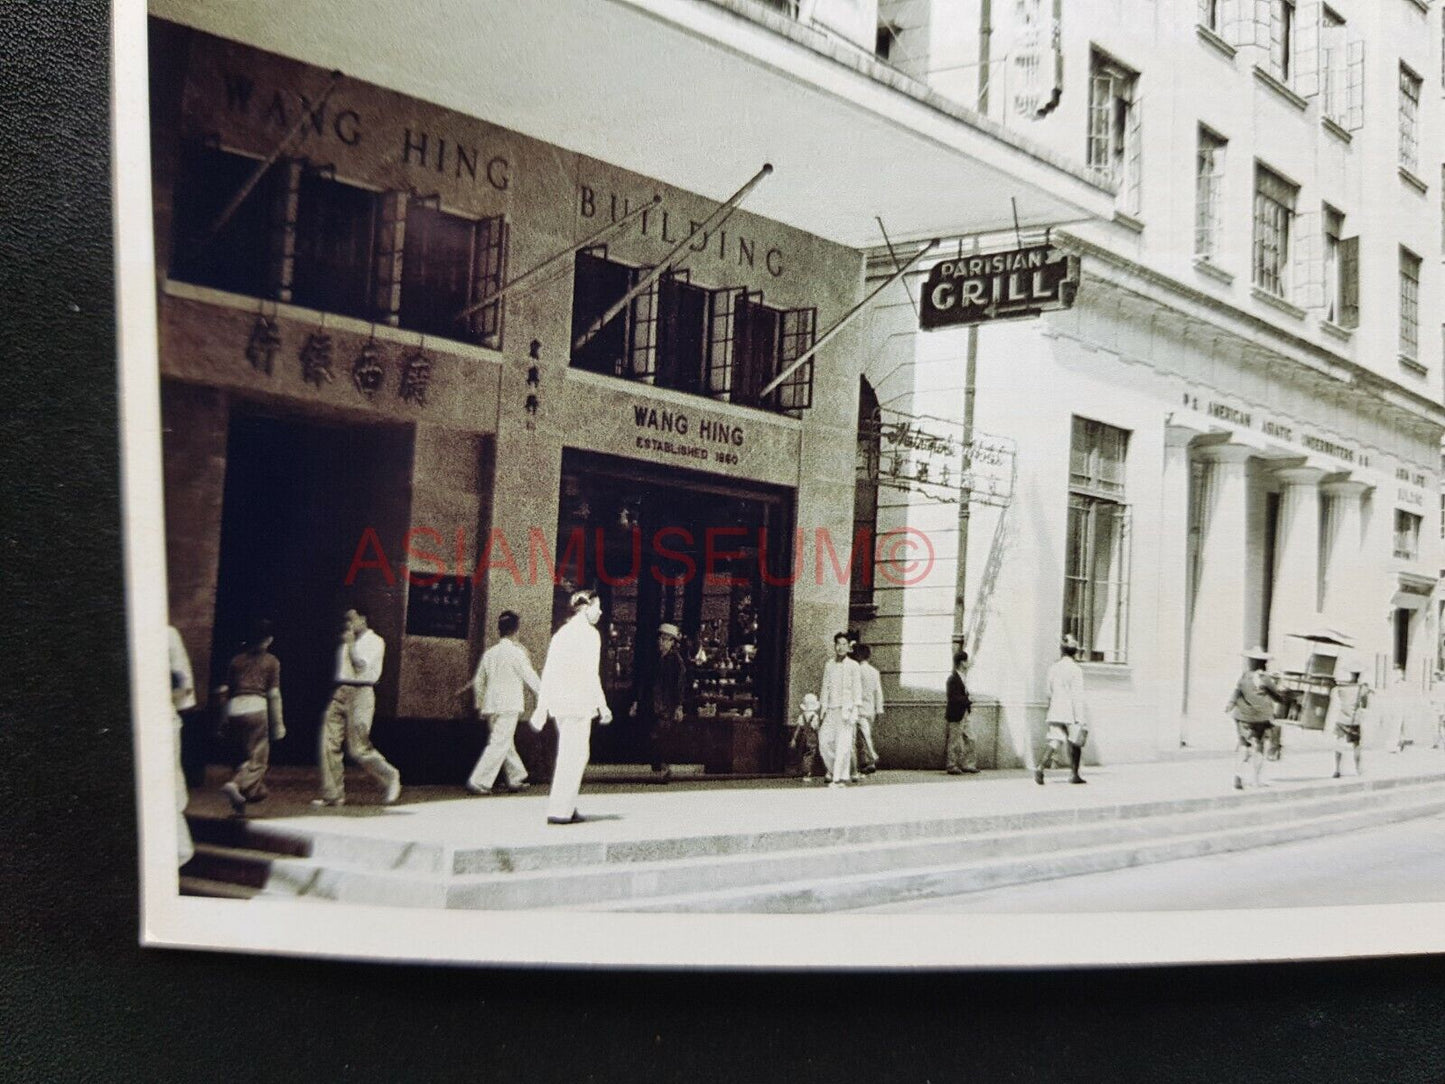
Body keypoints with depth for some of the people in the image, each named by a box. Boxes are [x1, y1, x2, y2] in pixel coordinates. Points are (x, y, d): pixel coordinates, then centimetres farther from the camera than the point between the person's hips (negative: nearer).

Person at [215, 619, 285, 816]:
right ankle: (236, 785, -26)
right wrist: (278, 724, 6)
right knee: (258, 758, -3)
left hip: (233, 709, 5)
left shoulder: (237, 660, 18)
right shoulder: (271, 661, 7)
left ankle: (256, 792, 21)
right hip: (255, 706, -5)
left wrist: (223, 723, 21)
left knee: (249, 753, 21)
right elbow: (274, 694, 2)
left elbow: (224, 691, 16)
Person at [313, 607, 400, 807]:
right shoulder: (346, 642, 21)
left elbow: (362, 665, -14)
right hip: (340, 693, 7)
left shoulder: (375, 641, 1)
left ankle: (390, 778, 14)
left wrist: (351, 643, -7)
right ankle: (333, 795, 1)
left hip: (360, 694, -7)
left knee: (358, 748, -7)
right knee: (329, 744, -3)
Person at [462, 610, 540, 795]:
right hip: (509, 704, -7)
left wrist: (479, 704, 25)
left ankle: (516, 780, 25)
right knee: (499, 744, -6)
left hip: (491, 704, 7)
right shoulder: (516, 652, -9)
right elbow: (530, 677, -5)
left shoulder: (489, 653, 10)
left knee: (507, 744, 16)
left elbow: (478, 681, 15)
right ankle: (479, 782, -11)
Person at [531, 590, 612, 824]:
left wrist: (542, 708, 18)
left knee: (568, 754, 16)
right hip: (578, 701, -8)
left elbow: (548, 671, 16)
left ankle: (567, 807, 18)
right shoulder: (589, 634, -8)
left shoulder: (561, 633, 16)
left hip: (558, 702, 8)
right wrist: (602, 706, -9)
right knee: (574, 755, -4)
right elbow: (591, 674, -14)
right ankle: (560, 811, -5)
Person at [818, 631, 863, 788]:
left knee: (843, 744, -6)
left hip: (846, 709, -4)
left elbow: (857, 689, -3)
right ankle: (833, 770, 20)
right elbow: (825, 688, 13)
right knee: (824, 740, 1)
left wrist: (855, 712, -9)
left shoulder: (853, 666, -1)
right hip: (831, 710, 4)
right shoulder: (829, 665, 10)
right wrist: (823, 709, 8)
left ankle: (839, 777, -4)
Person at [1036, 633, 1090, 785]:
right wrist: (1080, 719, -12)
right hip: (1071, 713, -4)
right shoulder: (1076, 669, -10)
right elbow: (1077, 695, -13)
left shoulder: (1053, 668, 5)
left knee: (1055, 743, 1)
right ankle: (1074, 774, 20)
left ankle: (1041, 767, -20)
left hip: (1055, 711, 4)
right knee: (1075, 744, 12)